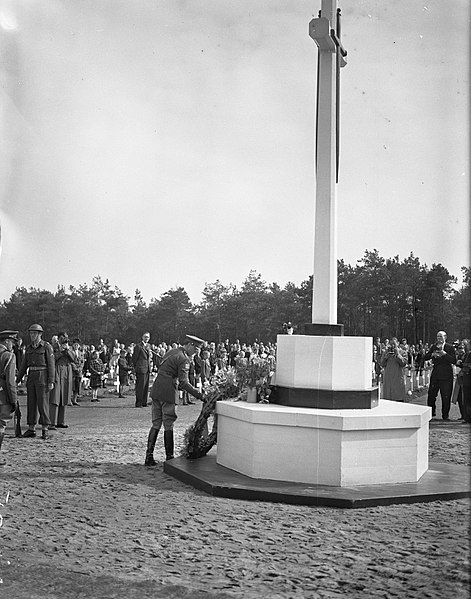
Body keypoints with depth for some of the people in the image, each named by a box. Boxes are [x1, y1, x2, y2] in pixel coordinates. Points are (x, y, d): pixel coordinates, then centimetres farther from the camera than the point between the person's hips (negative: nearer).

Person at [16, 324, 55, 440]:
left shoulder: (47, 346, -7)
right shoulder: (29, 348, 11)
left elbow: (51, 365, -10)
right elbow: (24, 365, 14)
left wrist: (51, 382, -16)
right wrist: (17, 380, 10)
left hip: (43, 377, -6)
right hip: (31, 377, 6)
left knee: (43, 403, -5)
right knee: (31, 403, 7)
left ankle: (45, 430, 2)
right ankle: (31, 429, 13)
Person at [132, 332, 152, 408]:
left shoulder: (148, 346, 15)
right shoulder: (138, 346, -8)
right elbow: (134, 358, -6)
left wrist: (150, 363, 14)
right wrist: (135, 367, -2)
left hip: (148, 369, 8)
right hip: (141, 369, -8)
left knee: (146, 386, 10)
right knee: (140, 386, -6)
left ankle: (144, 402, 17)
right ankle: (138, 403, 0)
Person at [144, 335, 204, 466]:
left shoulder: (171, 352, 16)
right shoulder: (183, 359, -11)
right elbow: (184, 382, -18)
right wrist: (199, 395, -17)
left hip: (156, 391, 8)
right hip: (168, 393, -8)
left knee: (156, 424, 12)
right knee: (168, 426, 2)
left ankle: (149, 456, 11)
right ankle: (169, 457, 9)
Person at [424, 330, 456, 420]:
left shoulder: (450, 348, -1)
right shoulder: (434, 347, 11)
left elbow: (454, 361, -11)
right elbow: (425, 357, 8)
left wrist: (445, 354, -20)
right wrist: (432, 355, -10)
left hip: (446, 375, -3)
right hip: (435, 374, 4)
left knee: (446, 397, 0)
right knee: (431, 395, 4)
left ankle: (445, 415, 11)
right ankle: (431, 413, 18)